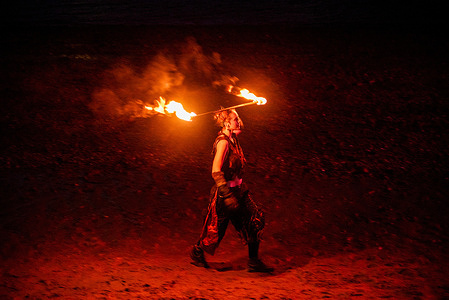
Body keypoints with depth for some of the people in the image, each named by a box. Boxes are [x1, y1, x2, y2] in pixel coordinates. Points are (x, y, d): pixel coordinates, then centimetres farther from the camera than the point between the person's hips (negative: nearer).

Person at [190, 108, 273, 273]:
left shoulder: (232, 139, 9)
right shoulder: (223, 142, -20)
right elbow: (216, 172, -26)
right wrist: (227, 196, -29)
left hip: (237, 190, 9)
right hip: (225, 191, -9)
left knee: (255, 220, 1)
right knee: (216, 228, 6)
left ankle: (254, 262, 7)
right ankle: (197, 253, 30)